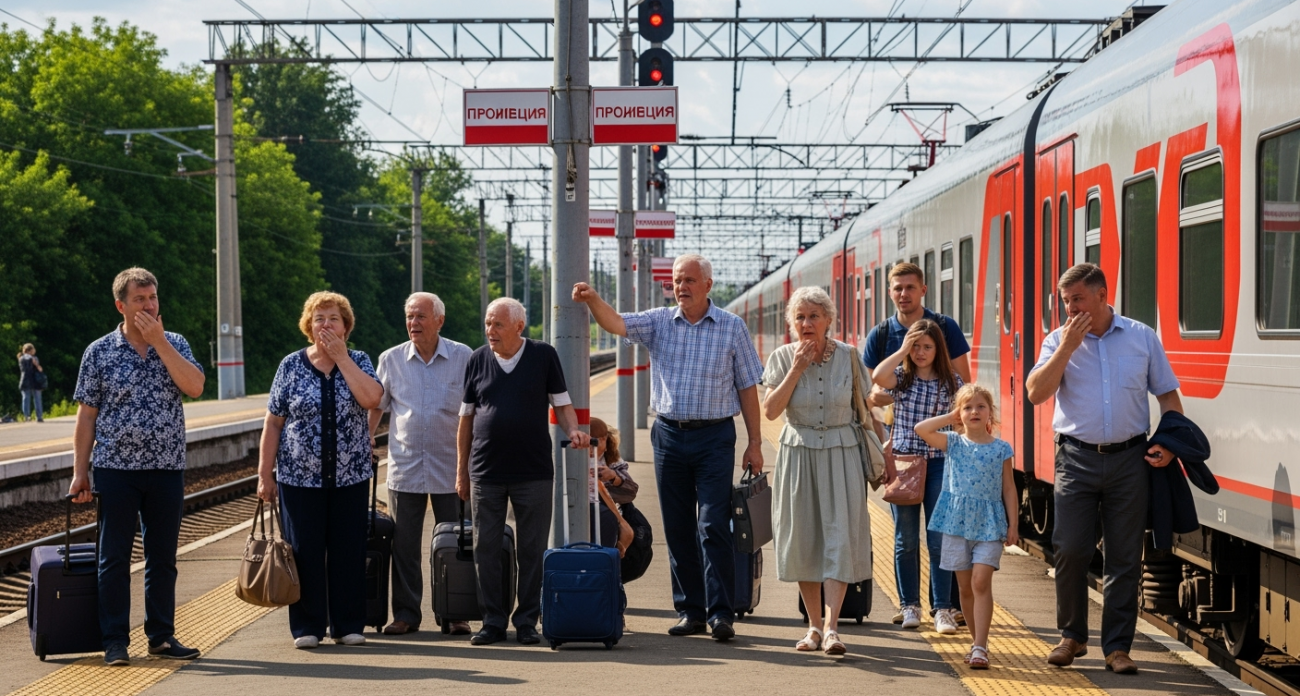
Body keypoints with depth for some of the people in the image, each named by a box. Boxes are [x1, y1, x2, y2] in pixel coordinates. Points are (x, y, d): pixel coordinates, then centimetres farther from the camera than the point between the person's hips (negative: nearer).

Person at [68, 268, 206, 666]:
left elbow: (194, 387, -12)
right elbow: (86, 416, 2)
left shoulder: (175, 344, 6)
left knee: (163, 558, 8)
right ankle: (115, 642, 8)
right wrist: (79, 472, -2)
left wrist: (159, 341, -13)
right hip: (115, 469, -2)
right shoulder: (99, 352, 0)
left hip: (167, 469, 2)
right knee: (114, 558, 1)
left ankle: (162, 636, 18)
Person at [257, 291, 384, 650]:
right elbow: (273, 422, 2)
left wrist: (340, 356, -13)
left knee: (349, 552, 4)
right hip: (300, 478, -1)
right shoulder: (291, 365, 2)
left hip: (350, 477, 1)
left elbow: (371, 398, -17)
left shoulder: (358, 361, 4)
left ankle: (348, 625, 15)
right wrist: (265, 473, -2)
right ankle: (307, 628, 11)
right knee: (305, 553, 2)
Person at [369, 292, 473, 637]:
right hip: (404, 466, 1)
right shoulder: (391, 359, 5)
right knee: (404, 544, 4)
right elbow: (375, 406, 13)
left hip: (451, 467, -1)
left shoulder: (463, 357, -1)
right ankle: (405, 613, 12)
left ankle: (457, 613, 13)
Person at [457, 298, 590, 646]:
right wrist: (461, 470, 8)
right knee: (486, 549, 3)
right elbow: (466, 418, 10)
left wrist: (574, 430, -16)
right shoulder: (477, 361, 6)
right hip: (486, 473, 2)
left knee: (532, 551, 2)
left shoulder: (544, 355, 1)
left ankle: (527, 621, 11)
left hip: (534, 473, -2)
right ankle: (492, 621, 12)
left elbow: (561, 403, 6)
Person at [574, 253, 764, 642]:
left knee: (714, 526, -8)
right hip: (669, 435, 3)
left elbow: (747, 387, 4)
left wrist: (754, 443, 1)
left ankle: (720, 612, -6)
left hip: (714, 437, -3)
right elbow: (615, 323, -9)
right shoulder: (659, 323, 6)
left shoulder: (732, 327, 2)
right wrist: (592, 300, -30)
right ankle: (689, 610, 14)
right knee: (677, 529, 6)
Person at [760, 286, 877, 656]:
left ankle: (831, 627, -15)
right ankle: (814, 625, 17)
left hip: (841, 454, -1)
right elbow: (770, 410, -10)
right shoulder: (782, 358, -1)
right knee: (803, 539, 5)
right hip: (798, 455, 1)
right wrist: (797, 369, -15)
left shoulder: (848, 356, -1)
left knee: (839, 534, -10)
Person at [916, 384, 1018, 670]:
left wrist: (1013, 525, 2)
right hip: (957, 522, 2)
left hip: (989, 525, -2)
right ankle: (977, 641, 21)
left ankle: (980, 646, -14)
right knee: (965, 587, 8)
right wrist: (951, 418, -2)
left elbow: (1008, 489, 6)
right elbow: (921, 429, -11)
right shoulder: (953, 443, 3)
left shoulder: (1001, 449, 3)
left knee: (981, 582, -13)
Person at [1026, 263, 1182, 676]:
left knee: (1125, 557, 2)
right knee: (1071, 552, -2)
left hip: (1129, 459, 0)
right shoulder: (1059, 341, 4)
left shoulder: (1142, 337, 5)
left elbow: (1168, 395, 9)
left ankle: (1118, 646, 10)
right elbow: (1035, 394, -9)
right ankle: (1072, 637, 17)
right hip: (1077, 459, 0)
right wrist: (1067, 348, -13)